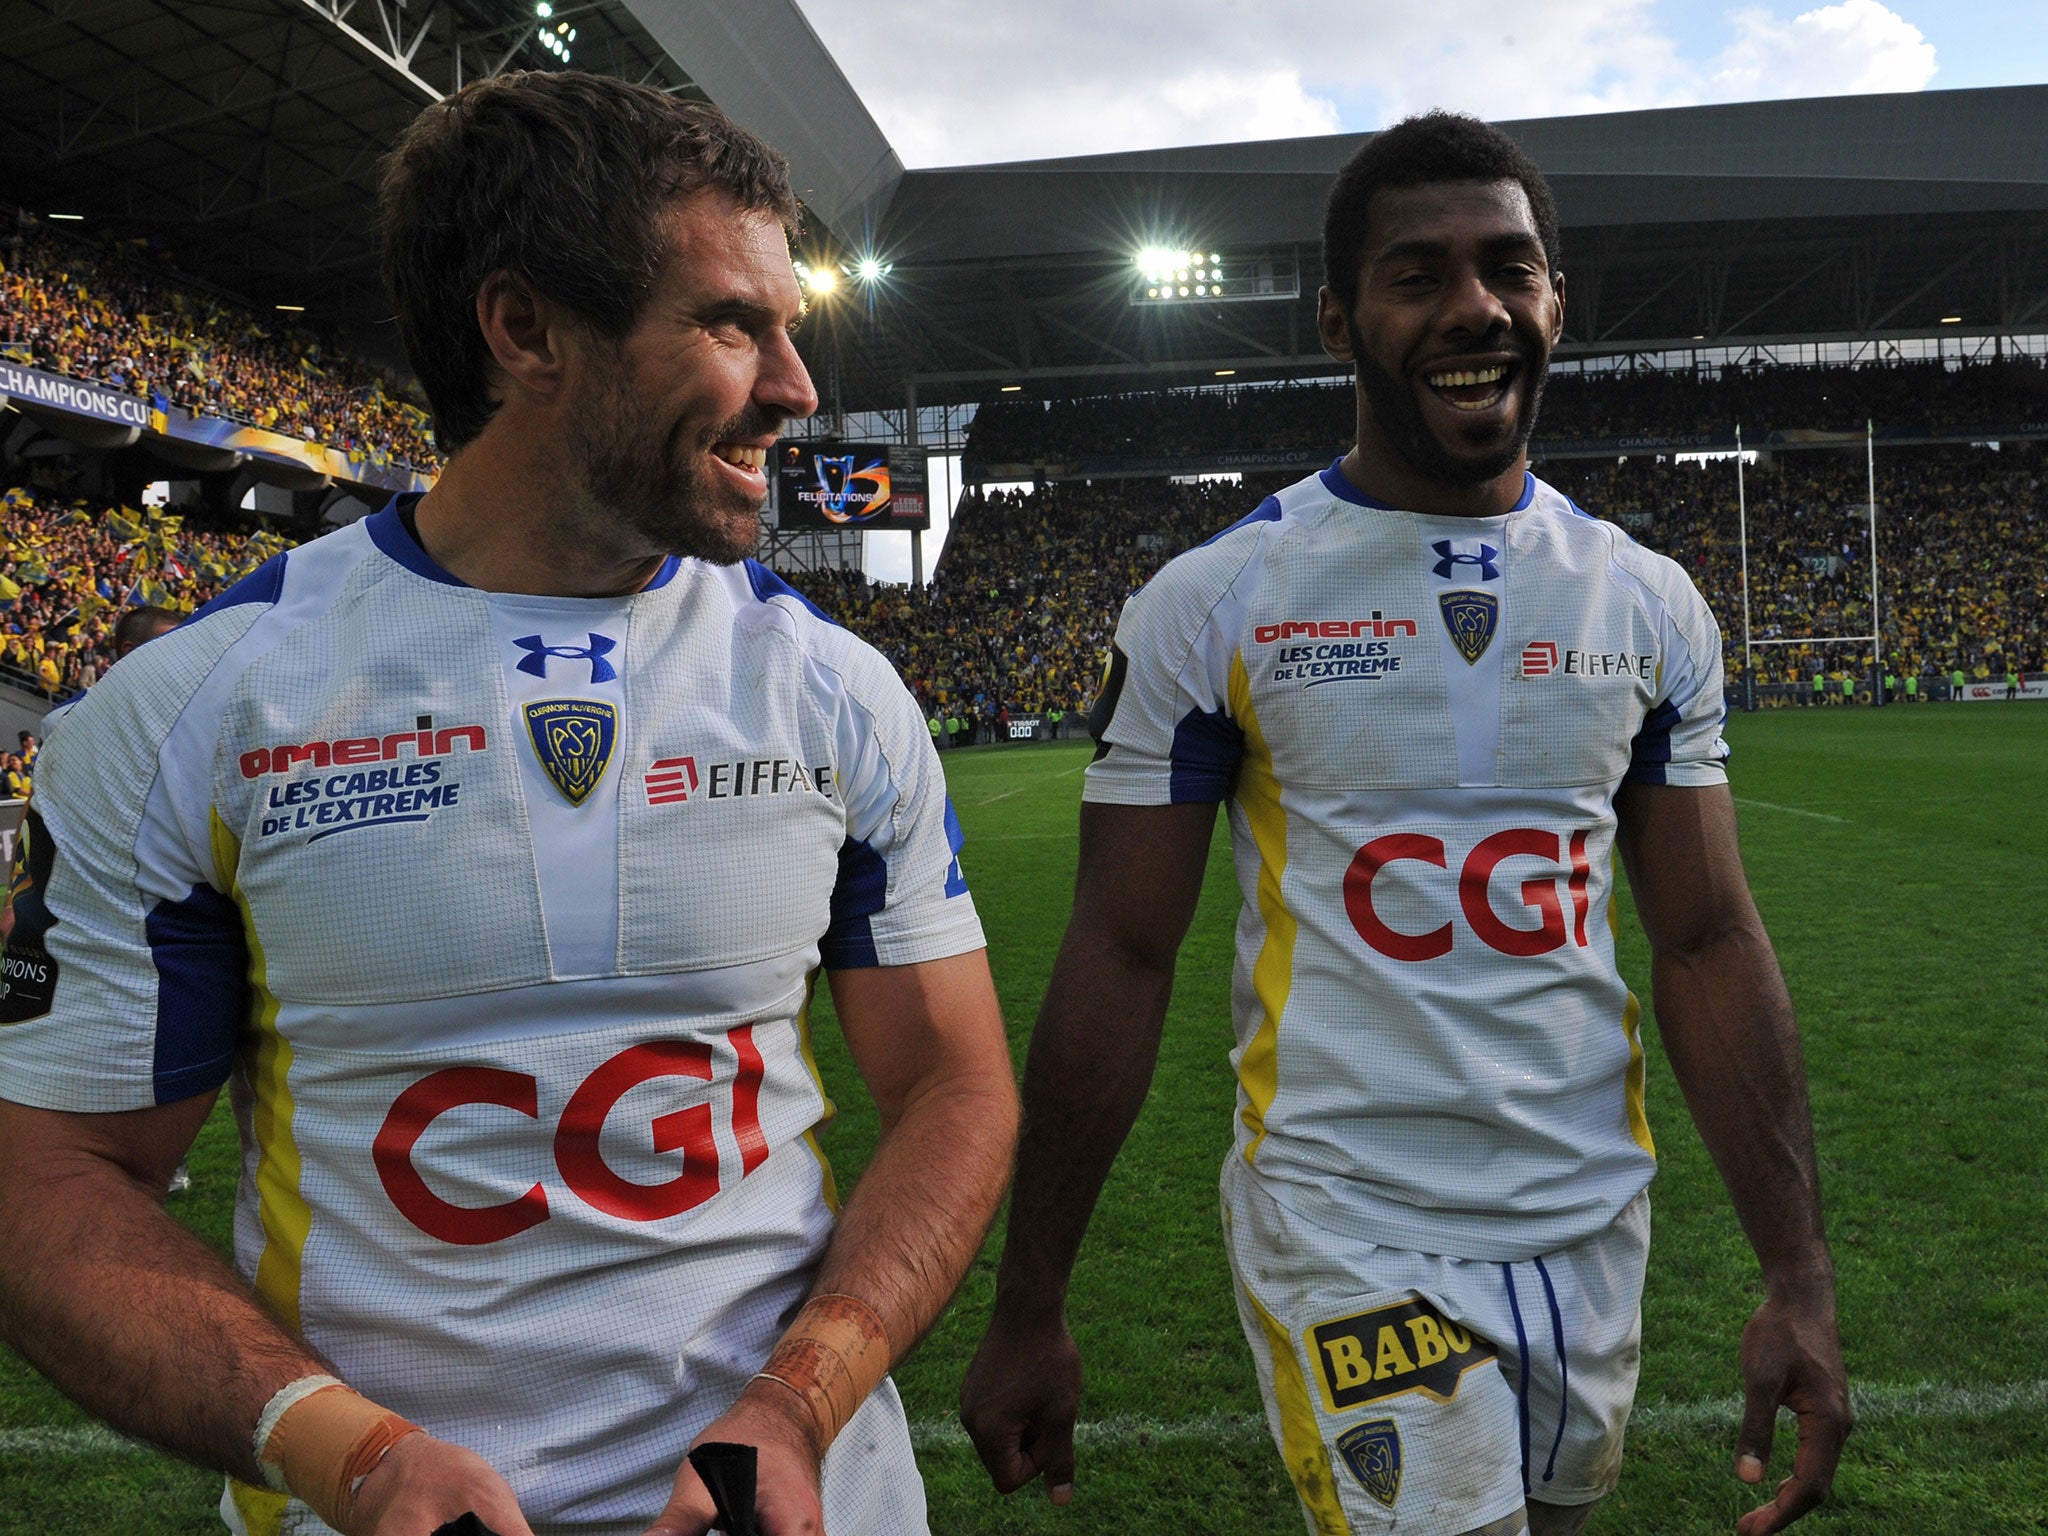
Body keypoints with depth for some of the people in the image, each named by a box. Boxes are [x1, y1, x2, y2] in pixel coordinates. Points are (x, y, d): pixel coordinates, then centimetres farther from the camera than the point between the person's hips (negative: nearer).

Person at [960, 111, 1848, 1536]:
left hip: (1595, 1232, 5)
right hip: (1347, 1242, -4)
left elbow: (1709, 945, 5)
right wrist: (1029, 1308, -4)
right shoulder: (1212, 604, -8)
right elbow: (1119, 960, -6)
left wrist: (1801, 1274, -1)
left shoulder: (1649, 604, 4)